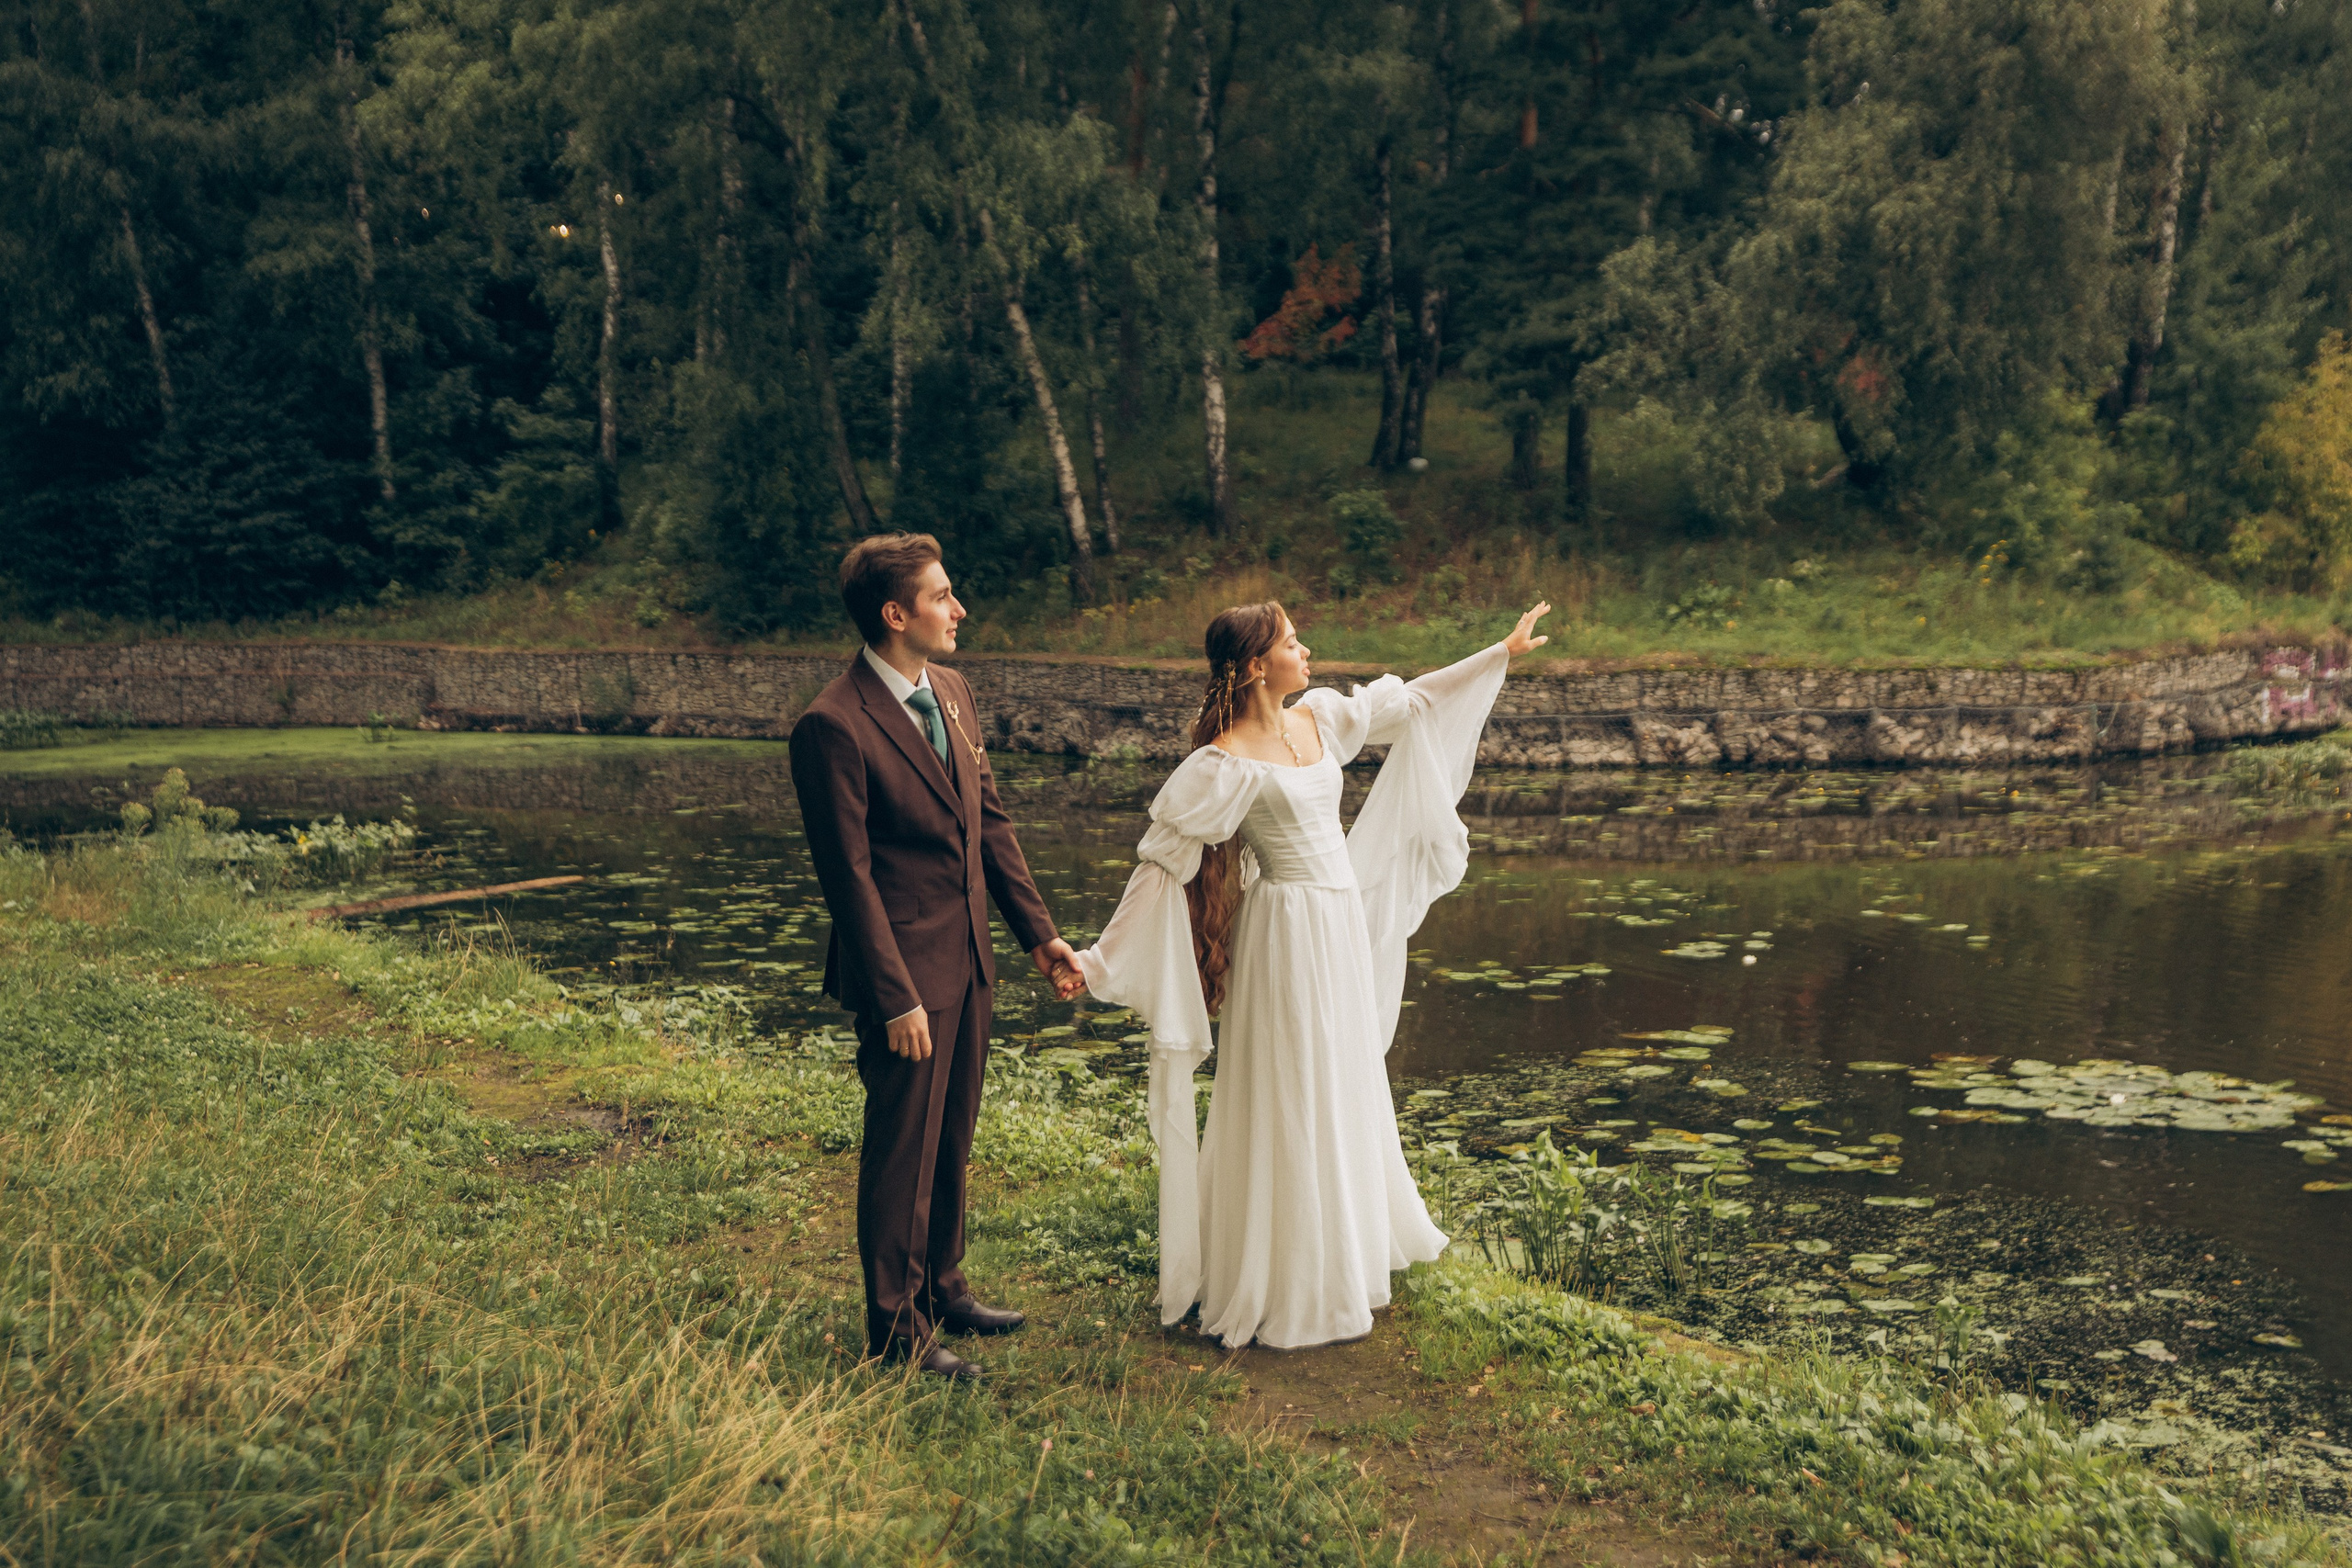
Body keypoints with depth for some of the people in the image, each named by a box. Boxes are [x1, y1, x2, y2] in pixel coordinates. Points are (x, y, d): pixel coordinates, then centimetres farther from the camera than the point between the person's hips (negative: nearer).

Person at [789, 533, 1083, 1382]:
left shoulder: (951, 692, 7)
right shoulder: (834, 725, -19)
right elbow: (848, 874, -19)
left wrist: (1040, 932, 8)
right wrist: (896, 997, -19)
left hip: (968, 958, 8)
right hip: (905, 967, -8)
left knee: (952, 1137, 20)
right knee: (902, 1148, 5)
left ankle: (941, 1284, 38)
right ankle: (898, 1327, 20)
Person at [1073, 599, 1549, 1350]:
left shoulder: (1320, 718, 3)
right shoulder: (1226, 763, -18)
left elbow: (1412, 702, 16)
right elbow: (1162, 862, -17)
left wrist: (1502, 652, 20)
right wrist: (1099, 961, -20)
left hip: (1344, 924, 8)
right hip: (1289, 933, -8)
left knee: (1342, 1087, 20)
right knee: (1288, 1101, 0)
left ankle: (1345, 1248, 39)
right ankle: (1286, 1292, 13)